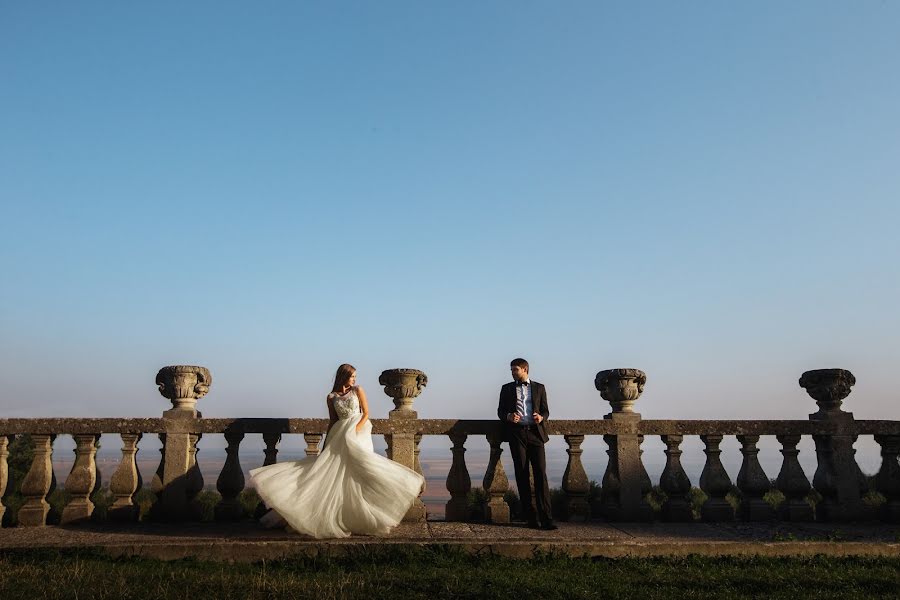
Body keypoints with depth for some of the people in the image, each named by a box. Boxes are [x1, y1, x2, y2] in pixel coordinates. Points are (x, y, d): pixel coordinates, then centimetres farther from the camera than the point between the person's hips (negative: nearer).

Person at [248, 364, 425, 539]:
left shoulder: (358, 390, 6)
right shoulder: (331, 397, 9)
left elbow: (366, 413, 2)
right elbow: (332, 422, 13)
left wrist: (356, 429, -13)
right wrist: (326, 445, 10)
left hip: (358, 433, -2)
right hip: (340, 436, 2)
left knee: (358, 471, -14)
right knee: (334, 473, -6)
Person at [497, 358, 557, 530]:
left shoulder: (539, 387, 14)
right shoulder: (507, 388, 15)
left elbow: (545, 410, 14)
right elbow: (500, 411, 12)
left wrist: (541, 417, -9)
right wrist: (508, 416, -10)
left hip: (535, 433, -1)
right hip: (516, 434, 1)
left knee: (541, 473, -9)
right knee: (522, 475, 1)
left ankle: (546, 518, -8)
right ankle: (530, 517, 7)